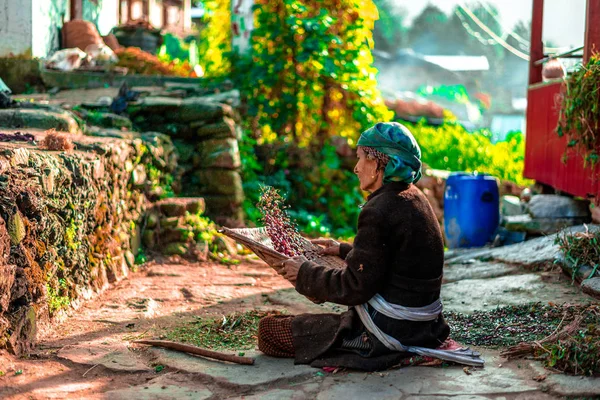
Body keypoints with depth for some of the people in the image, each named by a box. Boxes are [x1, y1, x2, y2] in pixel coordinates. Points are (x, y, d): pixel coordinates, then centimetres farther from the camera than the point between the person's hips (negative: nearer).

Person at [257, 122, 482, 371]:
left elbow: (355, 288, -20)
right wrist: (344, 250, 23)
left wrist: (305, 273, -7)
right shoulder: (415, 198, 6)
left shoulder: (379, 211, -22)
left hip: (389, 331, -10)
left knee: (269, 329, -4)